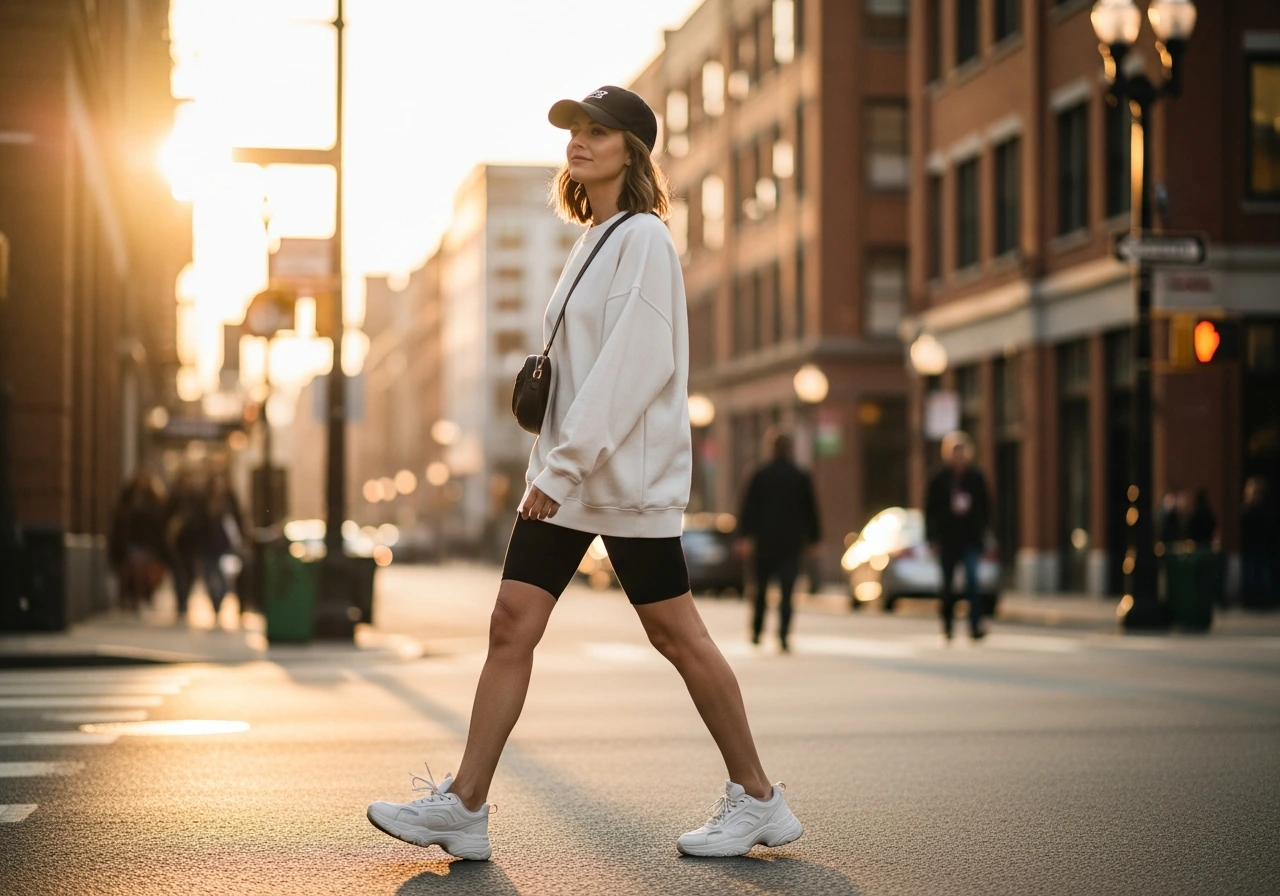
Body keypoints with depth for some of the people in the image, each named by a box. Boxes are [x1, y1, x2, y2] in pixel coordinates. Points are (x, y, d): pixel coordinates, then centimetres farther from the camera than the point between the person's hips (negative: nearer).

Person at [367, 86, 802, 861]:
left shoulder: (643, 239, -11)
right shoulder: (593, 241, 16)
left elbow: (634, 365, -20)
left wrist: (565, 464, -23)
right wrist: (554, 466, 13)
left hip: (631, 475, -8)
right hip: (568, 474, 8)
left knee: (677, 636, 0)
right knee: (512, 623, 1)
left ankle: (758, 800, 14)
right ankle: (464, 806, 3)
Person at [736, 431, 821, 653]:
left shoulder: (760, 476, 0)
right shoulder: (801, 477, 0)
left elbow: (749, 507, -2)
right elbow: (810, 510, 5)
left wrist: (746, 535, 0)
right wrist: (813, 537, 13)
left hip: (765, 541, 1)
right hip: (792, 542, -1)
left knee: (761, 588, 15)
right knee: (786, 591, -3)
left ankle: (756, 632, 19)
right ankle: (783, 637, -13)